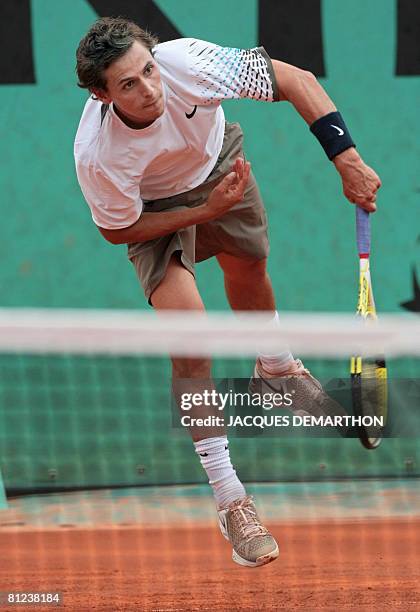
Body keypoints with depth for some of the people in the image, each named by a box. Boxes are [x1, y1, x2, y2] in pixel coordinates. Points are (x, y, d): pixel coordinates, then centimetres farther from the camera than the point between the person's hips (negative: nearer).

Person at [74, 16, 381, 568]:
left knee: (250, 271, 25)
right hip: (152, 209, -3)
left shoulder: (189, 63, -39)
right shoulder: (97, 157, -41)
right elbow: (117, 231, -21)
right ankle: (230, 501, -11)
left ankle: (275, 366, 64)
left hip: (219, 164, 3)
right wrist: (205, 211, -29)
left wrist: (348, 161, -32)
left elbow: (297, 82, -27)